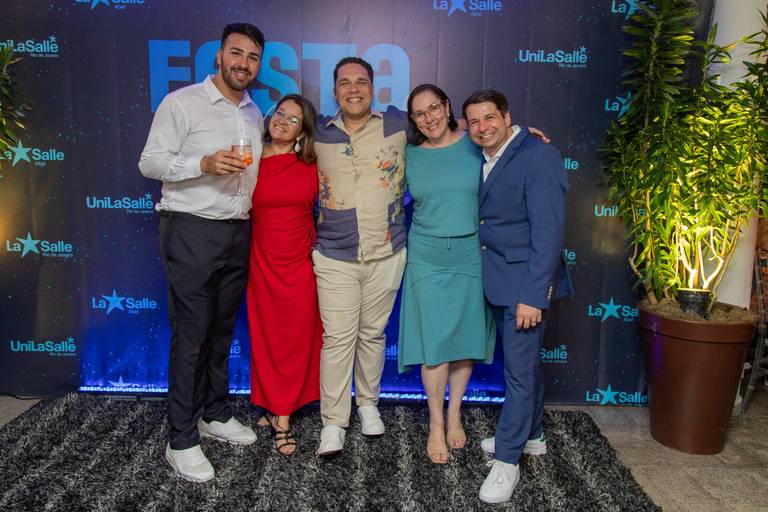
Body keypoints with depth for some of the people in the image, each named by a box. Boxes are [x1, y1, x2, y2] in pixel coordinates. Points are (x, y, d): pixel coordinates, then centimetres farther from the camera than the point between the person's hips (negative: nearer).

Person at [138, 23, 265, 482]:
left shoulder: (254, 114, 14)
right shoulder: (182, 103, -5)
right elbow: (150, 162, -9)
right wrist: (204, 164, -23)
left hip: (238, 232, 6)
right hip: (192, 232, -6)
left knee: (222, 331, 14)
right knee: (191, 336, -3)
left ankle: (216, 415, 29)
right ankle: (182, 441, 9)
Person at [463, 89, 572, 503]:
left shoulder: (538, 157, -16)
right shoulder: (485, 158, 9)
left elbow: (549, 232, -21)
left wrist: (533, 295, -22)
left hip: (525, 282, -8)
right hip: (499, 281, 8)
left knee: (520, 368, 0)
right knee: (523, 361, 20)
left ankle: (507, 458, 14)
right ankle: (532, 435, 37)